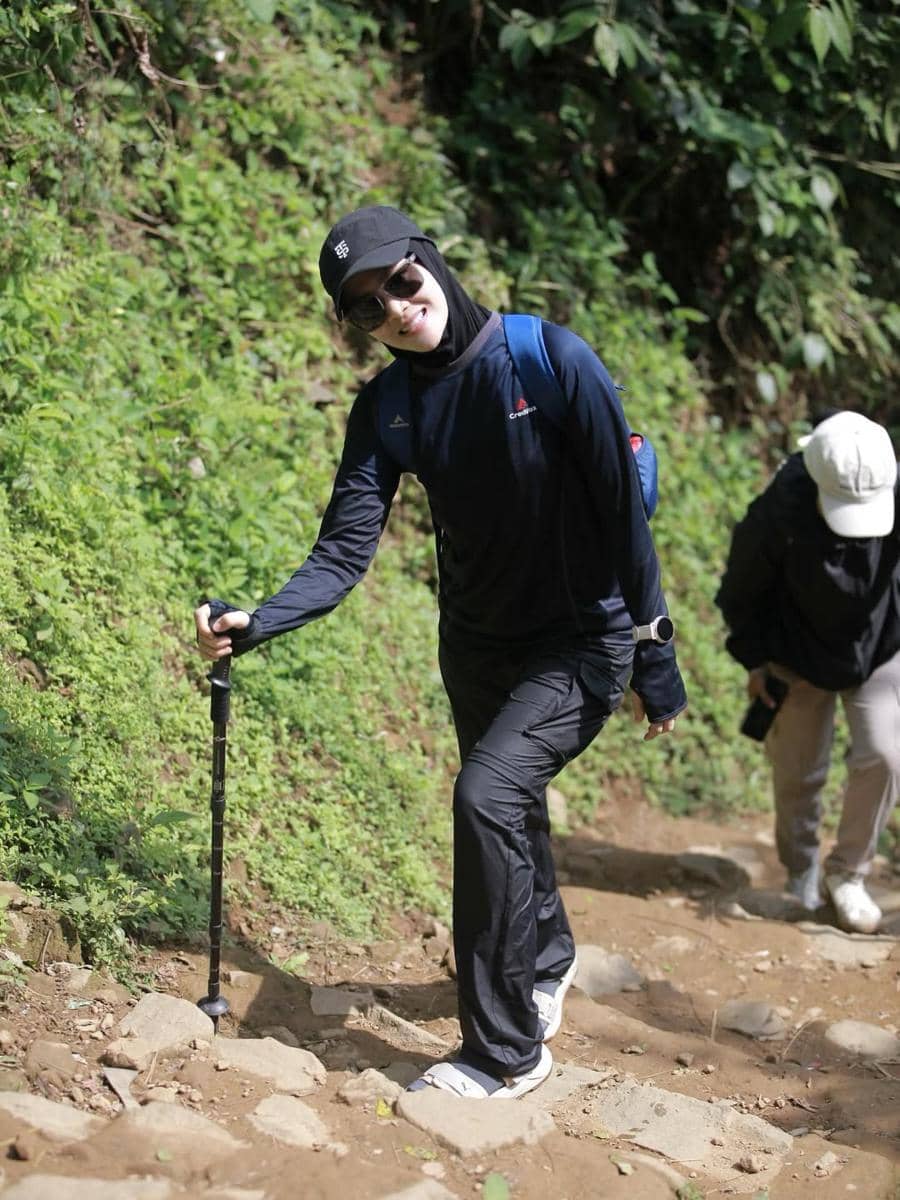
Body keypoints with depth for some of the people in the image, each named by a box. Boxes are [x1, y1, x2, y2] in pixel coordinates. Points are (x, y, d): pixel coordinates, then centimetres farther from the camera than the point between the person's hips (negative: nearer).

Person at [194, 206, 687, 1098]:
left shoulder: (551, 358, -20)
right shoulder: (387, 407, -7)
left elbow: (623, 511, -17)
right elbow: (345, 551, -14)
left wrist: (654, 652, -18)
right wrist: (258, 624, -31)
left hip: (579, 645, -6)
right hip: (476, 646, 6)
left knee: (488, 796, -23)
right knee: (509, 809, 22)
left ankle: (505, 1051, -11)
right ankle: (548, 959, 54)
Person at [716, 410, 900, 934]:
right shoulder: (780, 515, -30)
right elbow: (743, 589, -12)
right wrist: (755, 659, -6)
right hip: (802, 654, -1)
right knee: (798, 772, 8)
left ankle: (849, 874, 9)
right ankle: (801, 873, 33)